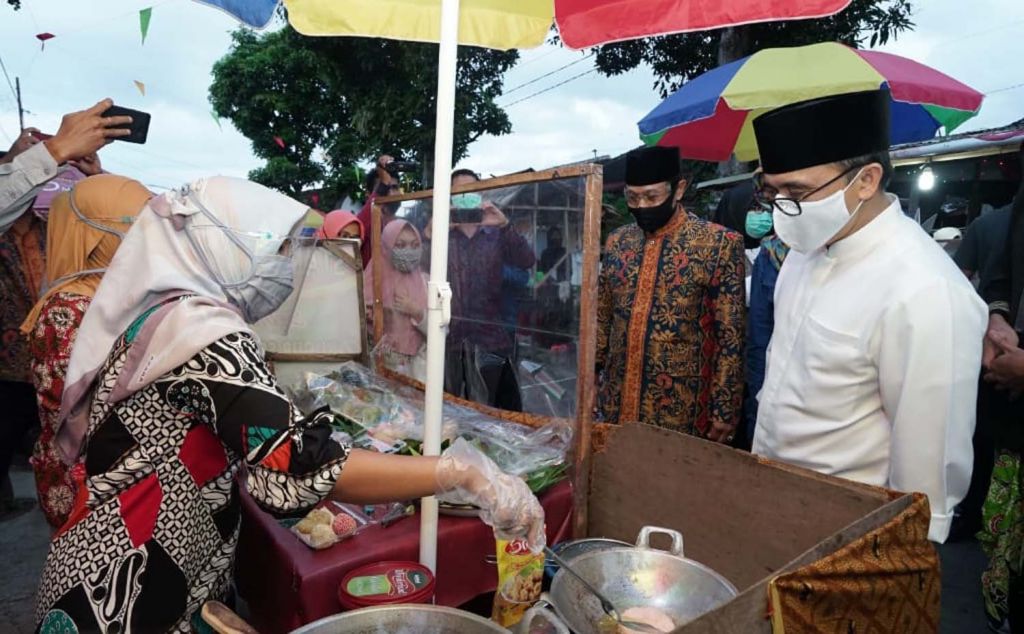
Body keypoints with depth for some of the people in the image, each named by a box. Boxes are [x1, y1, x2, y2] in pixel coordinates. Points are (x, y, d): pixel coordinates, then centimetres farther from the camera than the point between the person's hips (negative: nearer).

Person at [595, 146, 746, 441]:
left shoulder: (719, 244, -9)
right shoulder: (617, 242, 5)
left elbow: (731, 338, -8)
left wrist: (725, 410, -9)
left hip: (680, 412, -4)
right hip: (615, 406, 4)